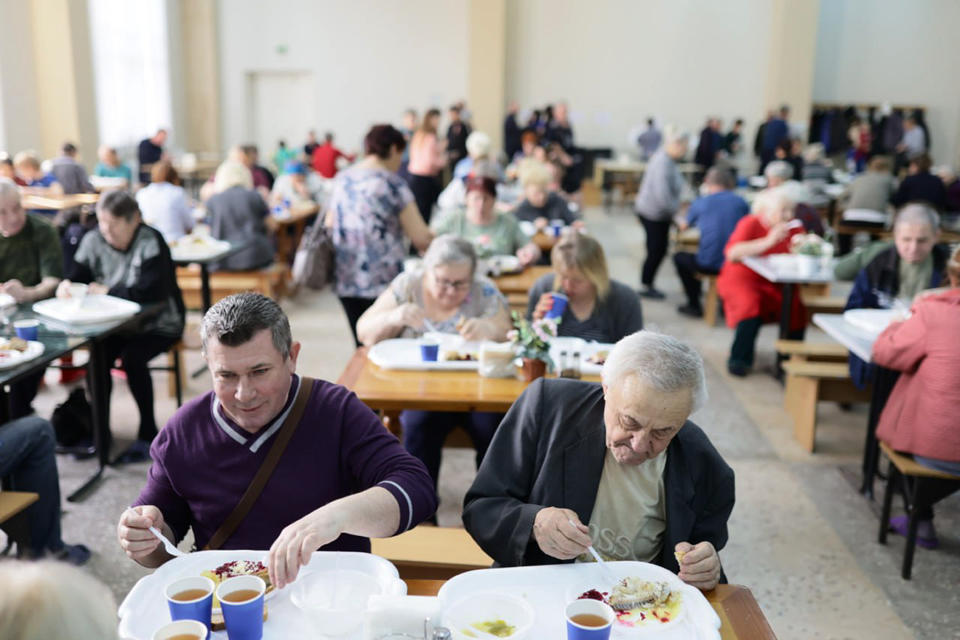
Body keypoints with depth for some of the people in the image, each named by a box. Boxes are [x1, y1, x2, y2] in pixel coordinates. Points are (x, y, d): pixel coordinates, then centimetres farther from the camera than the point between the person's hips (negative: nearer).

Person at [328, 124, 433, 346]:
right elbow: (420, 238, -11)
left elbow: (329, 226, 18)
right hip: (383, 283, -6)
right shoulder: (392, 183, -9)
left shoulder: (342, 180, 10)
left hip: (346, 283, 6)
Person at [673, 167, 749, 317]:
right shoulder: (741, 202, 4)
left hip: (709, 265, -3)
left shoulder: (700, 203, -1)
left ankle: (694, 305, 25)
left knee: (679, 256, 25)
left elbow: (684, 226, 16)